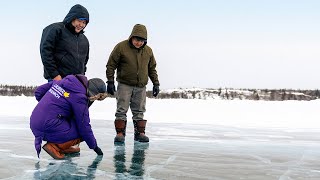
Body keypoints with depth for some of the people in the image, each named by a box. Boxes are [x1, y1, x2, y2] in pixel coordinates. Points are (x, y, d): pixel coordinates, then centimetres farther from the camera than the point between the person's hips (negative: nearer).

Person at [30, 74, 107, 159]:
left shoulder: (62, 81, 9)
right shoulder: (79, 97, -13)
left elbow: (38, 92, 18)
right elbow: (84, 126, -9)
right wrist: (94, 146, 4)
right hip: (47, 130, -9)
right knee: (83, 133, 0)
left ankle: (63, 147, 16)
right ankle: (54, 146, -7)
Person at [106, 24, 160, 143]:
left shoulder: (148, 51, 5)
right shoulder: (121, 47, -7)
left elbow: (152, 68, 16)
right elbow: (111, 65, -4)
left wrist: (156, 83, 11)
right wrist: (110, 82, -8)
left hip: (141, 87, 3)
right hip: (125, 85, -3)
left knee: (139, 111, 8)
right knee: (121, 110, -3)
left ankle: (140, 132, 15)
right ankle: (120, 133, 2)